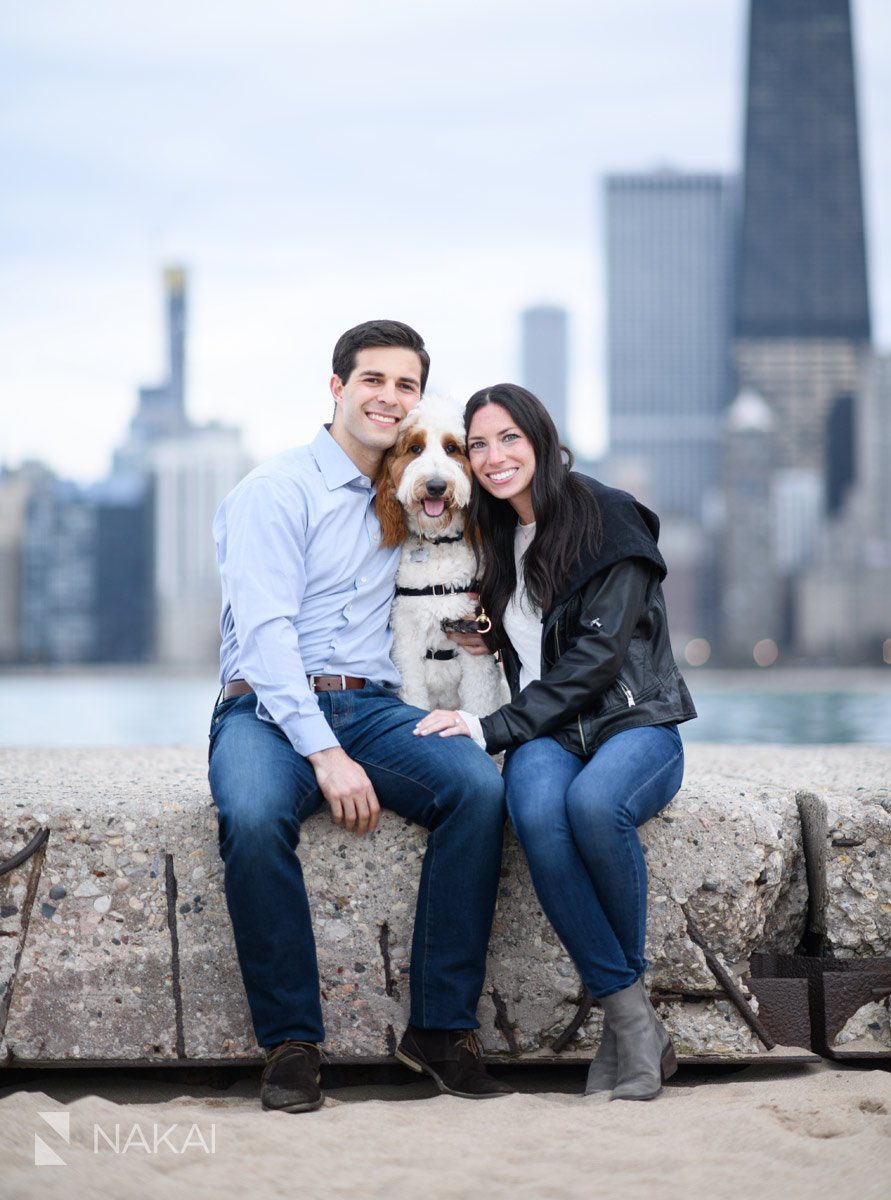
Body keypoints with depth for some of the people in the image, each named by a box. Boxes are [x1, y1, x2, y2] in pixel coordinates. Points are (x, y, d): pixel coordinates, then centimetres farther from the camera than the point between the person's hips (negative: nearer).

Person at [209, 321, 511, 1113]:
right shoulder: (275, 491, 1)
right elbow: (263, 632, -12)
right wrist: (326, 753, -24)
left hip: (374, 707, 5)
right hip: (270, 708, -4)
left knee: (480, 786, -26)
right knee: (254, 817, -37)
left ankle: (442, 1026, -20)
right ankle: (291, 1041, -23)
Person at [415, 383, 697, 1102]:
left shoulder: (609, 522, -4)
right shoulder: (498, 537, 16)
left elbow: (594, 658, -13)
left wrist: (494, 728, -17)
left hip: (633, 725, -4)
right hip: (546, 734, 4)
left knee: (592, 802, -39)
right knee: (537, 810, -34)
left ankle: (627, 995, -18)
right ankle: (633, 1021, -29)